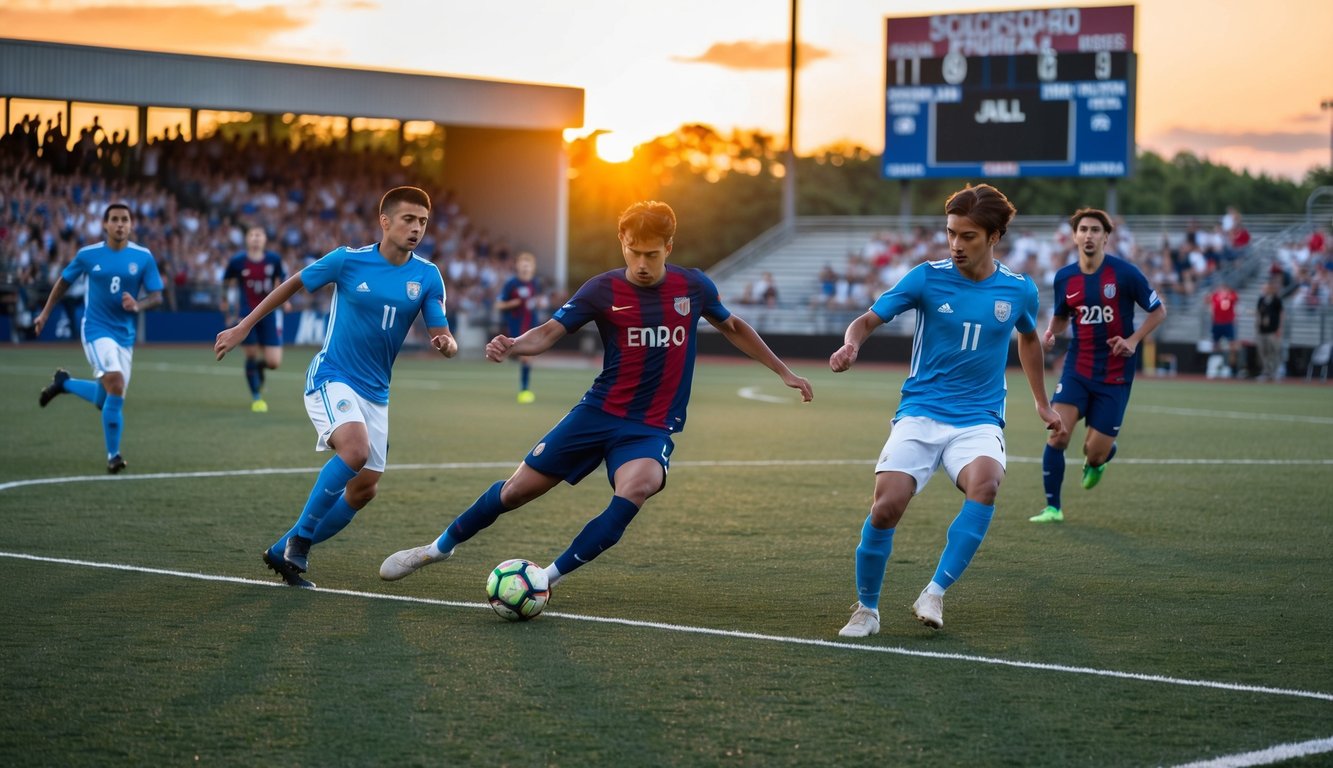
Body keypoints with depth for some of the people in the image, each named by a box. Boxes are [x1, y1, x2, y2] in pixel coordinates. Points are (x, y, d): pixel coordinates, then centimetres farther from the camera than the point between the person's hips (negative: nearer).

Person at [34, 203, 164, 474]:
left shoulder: (144, 257, -2)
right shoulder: (88, 255, -4)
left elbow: (156, 296, -1)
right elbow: (64, 281, 12)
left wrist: (138, 305, -22)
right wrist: (45, 313, 16)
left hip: (125, 334, 4)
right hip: (97, 331, -4)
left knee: (104, 400, 10)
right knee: (116, 384, -25)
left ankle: (63, 383, 41)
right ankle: (113, 455, -12)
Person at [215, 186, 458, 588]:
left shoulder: (427, 276, -2)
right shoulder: (348, 260, -10)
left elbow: (442, 335, -3)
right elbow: (293, 285, 3)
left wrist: (445, 344, -28)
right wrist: (243, 328, 5)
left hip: (375, 393, 5)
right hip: (330, 378, -5)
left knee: (364, 488, 3)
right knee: (356, 449, -31)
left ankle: (285, 552, 20)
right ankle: (300, 536, -14)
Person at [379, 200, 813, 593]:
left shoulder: (693, 286, -2)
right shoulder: (603, 291, -7)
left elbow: (733, 327, 16)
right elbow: (548, 333, -14)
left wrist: (784, 372, 20)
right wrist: (511, 346, -36)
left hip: (653, 428, 0)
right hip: (598, 414, 0)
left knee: (637, 487, -33)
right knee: (518, 489, 3)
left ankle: (550, 576, -21)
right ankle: (440, 547, 30)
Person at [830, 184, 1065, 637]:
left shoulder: (1019, 290, 3)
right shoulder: (928, 277, -4)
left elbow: (1028, 338, 24)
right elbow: (870, 319, -4)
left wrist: (1042, 404, 28)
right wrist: (851, 344, -27)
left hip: (979, 421, 1)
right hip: (920, 415, -1)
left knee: (984, 483, -33)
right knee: (886, 506, -19)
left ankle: (935, 594, -24)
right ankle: (866, 608, 4)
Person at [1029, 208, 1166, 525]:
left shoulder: (1125, 273, -10)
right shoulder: (1064, 277, 1)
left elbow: (1158, 311, 0)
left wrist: (1134, 339, -15)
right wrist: (1050, 333, -5)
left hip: (1115, 374, -2)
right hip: (1077, 369, 2)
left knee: (1096, 452, -2)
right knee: (1057, 435, -15)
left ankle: (1096, 462, 38)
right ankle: (1052, 508, -1)